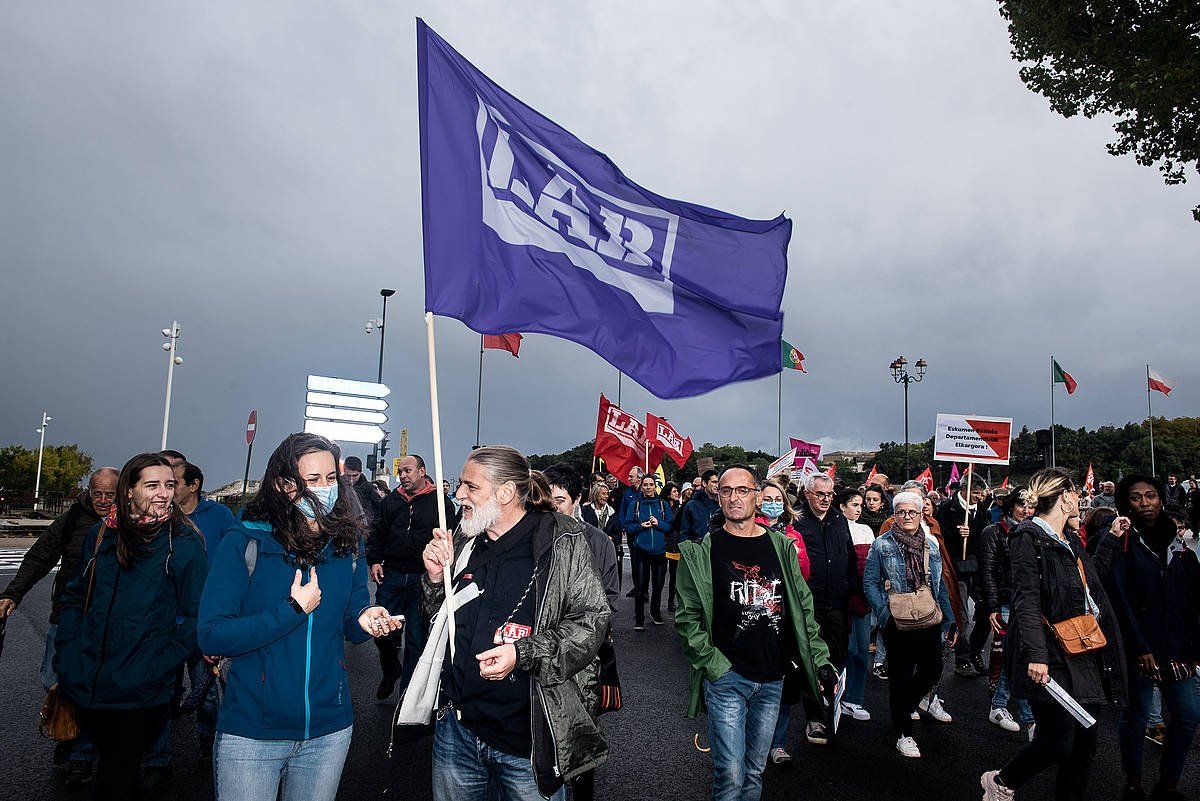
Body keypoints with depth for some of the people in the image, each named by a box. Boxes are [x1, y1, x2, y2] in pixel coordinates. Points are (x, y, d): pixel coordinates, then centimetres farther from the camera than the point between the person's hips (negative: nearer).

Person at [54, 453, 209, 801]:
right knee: (110, 762, 21)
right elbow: (75, 599, 12)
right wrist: (65, 659, 5)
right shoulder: (101, 535, 3)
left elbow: (194, 618, -10)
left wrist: (156, 670, -16)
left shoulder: (185, 544, -10)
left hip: (138, 697, -4)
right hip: (84, 687, 4)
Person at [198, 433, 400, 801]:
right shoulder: (244, 543, -12)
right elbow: (212, 636, -17)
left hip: (328, 729, 4)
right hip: (251, 732, -3)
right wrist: (293, 610, -22)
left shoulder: (347, 543, 0)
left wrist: (366, 621, -15)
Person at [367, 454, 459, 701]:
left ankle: (408, 689, 21)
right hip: (391, 576, 3)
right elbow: (377, 533, 15)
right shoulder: (391, 501, 10)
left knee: (416, 638, 6)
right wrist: (374, 560, 2)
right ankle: (391, 672, 34)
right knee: (383, 632, 5)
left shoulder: (440, 502, -1)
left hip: (424, 579, -3)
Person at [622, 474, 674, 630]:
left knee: (658, 584, 12)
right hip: (641, 550, -2)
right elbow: (627, 526, 0)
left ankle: (656, 612, 32)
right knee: (640, 585, -2)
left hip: (659, 550, 2)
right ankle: (639, 619, 5)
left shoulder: (663, 504, 7)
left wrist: (658, 523, -13)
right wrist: (641, 526, -15)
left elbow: (671, 525, 3)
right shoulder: (634, 504, 4)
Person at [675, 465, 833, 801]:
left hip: (773, 678, 4)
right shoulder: (701, 551, -6)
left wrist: (821, 662, 5)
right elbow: (687, 618, -6)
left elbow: (804, 609, 10)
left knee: (755, 772, 16)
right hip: (726, 677, -4)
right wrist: (714, 666, -12)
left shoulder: (781, 546, 5)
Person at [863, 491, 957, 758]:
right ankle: (902, 734, 18)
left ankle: (904, 707, 35)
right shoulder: (882, 545, -4)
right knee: (901, 674, 4)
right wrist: (884, 613, -15)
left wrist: (949, 620, 9)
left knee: (933, 669, 7)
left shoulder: (931, 544, 9)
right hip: (898, 622, -4)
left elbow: (940, 584, 13)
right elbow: (869, 582, -5)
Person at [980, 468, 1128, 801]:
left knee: (1084, 744, 11)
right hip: (1053, 659, -9)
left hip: (1085, 657, 9)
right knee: (1059, 742, -5)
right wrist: (1036, 655, -27)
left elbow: (1094, 575, 35)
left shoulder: (1071, 541, 16)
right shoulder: (1029, 537, -12)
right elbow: (1026, 600, -19)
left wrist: (1112, 538, 29)